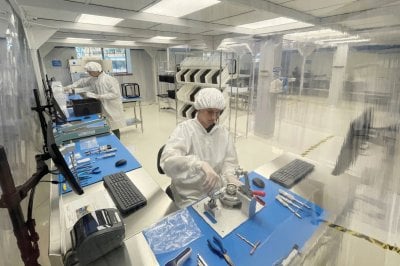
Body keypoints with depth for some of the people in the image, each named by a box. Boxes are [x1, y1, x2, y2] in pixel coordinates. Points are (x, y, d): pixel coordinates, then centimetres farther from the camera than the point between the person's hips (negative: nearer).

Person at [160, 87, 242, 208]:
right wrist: (200, 164, -42)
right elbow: (168, 159, -28)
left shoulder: (223, 132, 2)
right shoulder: (184, 129, -13)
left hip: (217, 191, 5)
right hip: (191, 197, -4)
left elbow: (230, 162, 3)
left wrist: (230, 176, -18)